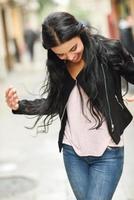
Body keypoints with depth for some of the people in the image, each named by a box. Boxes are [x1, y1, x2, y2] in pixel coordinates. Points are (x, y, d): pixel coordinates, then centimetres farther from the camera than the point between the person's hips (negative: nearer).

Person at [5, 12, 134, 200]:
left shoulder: (108, 50, -13)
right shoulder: (57, 65, 0)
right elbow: (52, 102, 6)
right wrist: (20, 106, -8)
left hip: (107, 153, -4)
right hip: (72, 152, 4)